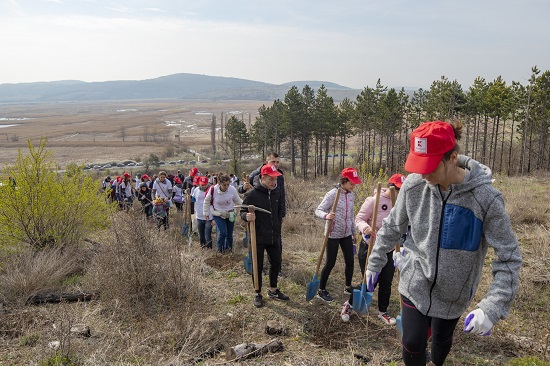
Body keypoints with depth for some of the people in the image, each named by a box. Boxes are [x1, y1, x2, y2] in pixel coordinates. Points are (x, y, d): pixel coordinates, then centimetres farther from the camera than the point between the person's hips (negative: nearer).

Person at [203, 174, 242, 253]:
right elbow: (207, 201, -2)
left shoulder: (232, 189, -16)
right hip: (218, 215, -2)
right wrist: (206, 213, 5)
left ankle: (228, 249, 30)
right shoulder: (213, 189, -21)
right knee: (222, 232, -14)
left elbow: (238, 201, 1)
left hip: (230, 214, 2)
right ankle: (220, 251, 7)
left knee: (229, 234, 9)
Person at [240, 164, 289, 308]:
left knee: (276, 264, 17)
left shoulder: (277, 192, 1)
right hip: (258, 238, -6)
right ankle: (258, 294, 26)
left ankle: (273, 290, 37)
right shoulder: (252, 194, -17)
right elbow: (243, 211, -10)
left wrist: (279, 222, 12)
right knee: (257, 266, 7)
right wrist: (247, 216, -31)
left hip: (274, 236, 6)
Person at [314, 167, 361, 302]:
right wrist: (326, 216, -37)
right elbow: (318, 210, -15)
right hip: (333, 234, -6)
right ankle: (321, 291, 18)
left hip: (346, 234, 6)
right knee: (330, 263, 2)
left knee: (350, 262, 12)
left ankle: (348, 286, 34)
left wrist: (353, 232, 22)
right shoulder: (332, 194, -16)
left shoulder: (350, 195, 5)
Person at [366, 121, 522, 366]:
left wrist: (492, 307, -28)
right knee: (413, 346, 0)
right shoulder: (414, 184, -16)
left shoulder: (485, 197, -24)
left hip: (453, 291, -1)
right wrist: (375, 262, 7)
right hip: (415, 283, 1)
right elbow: (392, 227, 1)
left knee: (442, 340, 21)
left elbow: (508, 257, -19)